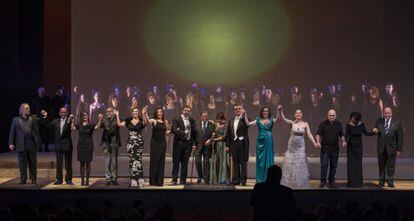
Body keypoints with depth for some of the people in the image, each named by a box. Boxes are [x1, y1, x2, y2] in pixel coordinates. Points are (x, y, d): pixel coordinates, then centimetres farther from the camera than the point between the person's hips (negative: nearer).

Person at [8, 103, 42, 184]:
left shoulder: (33, 119, 11)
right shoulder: (15, 120, 7)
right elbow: (12, 133, 4)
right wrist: (11, 143, -3)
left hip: (32, 145, 1)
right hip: (21, 146, -1)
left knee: (33, 164, 5)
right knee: (22, 165, 5)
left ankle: (33, 181, 13)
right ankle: (23, 181, 14)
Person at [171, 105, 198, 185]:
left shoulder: (192, 121, 12)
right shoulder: (176, 120, 0)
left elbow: (194, 133, 12)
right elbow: (173, 130, -14)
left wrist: (194, 144, 6)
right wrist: (183, 133, -18)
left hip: (188, 144, 3)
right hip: (178, 143, -3)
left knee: (185, 163, 6)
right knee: (176, 162, -1)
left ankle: (183, 180, 11)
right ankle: (174, 180, 4)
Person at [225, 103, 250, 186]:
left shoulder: (245, 119, 2)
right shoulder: (231, 121, 15)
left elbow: (247, 124, -22)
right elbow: (228, 134, 15)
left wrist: (243, 115, -29)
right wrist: (227, 145, 9)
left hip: (243, 143, -4)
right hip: (234, 143, 4)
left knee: (243, 162, -2)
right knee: (235, 162, 6)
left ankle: (243, 179, 1)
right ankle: (236, 179, 9)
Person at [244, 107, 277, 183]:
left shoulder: (271, 120, 3)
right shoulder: (258, 120, 6)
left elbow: (277, 119, -17)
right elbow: (248, 123, -2)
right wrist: (245, 115, -9)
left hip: (268, 141, -1)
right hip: (260, 141, 1)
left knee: (268, 158, 3)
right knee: (260, 159, 5)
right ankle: (260, 179, 12)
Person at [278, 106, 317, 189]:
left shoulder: (305, 124, -3)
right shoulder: (292, 123, -4)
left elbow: (309, 135, -7)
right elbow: (283, 118, -19)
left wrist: (315, 144, -20)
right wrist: (280, 110, -36)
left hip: (300, 147, 0)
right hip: (291, 146, 0)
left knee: (300, 165, 5)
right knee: (290, 164, 6)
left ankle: (300, 183, 15)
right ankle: (289, 182, 17)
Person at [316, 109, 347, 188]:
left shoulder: (339, 124, 6)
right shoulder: (323, 124, -3)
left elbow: (341, 135, 12)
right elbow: (318, 134, -5)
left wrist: (343, 141, -6)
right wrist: (318, 142, -22)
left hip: (335, 149, 3)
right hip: (325, 148, -3)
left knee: (333, 166, 7)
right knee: (324, 165, -6)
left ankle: (331, 182, 16)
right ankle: (323, 181, 4)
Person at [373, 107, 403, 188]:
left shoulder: (397, 123, -4)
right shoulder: (379, 121, 4)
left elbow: (400, 137, -3)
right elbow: (376, 132, 13)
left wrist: (399, 149, -6)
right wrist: (376, 131, -13)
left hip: (391, 148, -2)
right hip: (381, 147, 2)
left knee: (391, 166, 4)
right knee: (381, 165, 9)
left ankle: (390, 181, 15)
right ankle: (382, 181, 20)